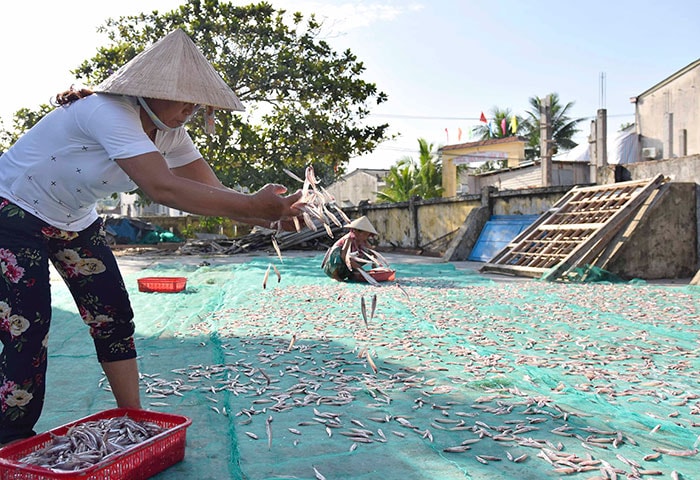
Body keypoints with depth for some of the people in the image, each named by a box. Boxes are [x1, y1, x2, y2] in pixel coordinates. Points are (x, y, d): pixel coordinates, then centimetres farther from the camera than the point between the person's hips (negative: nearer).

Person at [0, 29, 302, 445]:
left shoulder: (169, 133, -7)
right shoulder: (109, 112, -32)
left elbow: (214, 192, -12)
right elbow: (163, 188, -44)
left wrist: (270, 216, -29)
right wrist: (252, 204, -44)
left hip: (74, 223, 8)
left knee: (115, 319, 2)